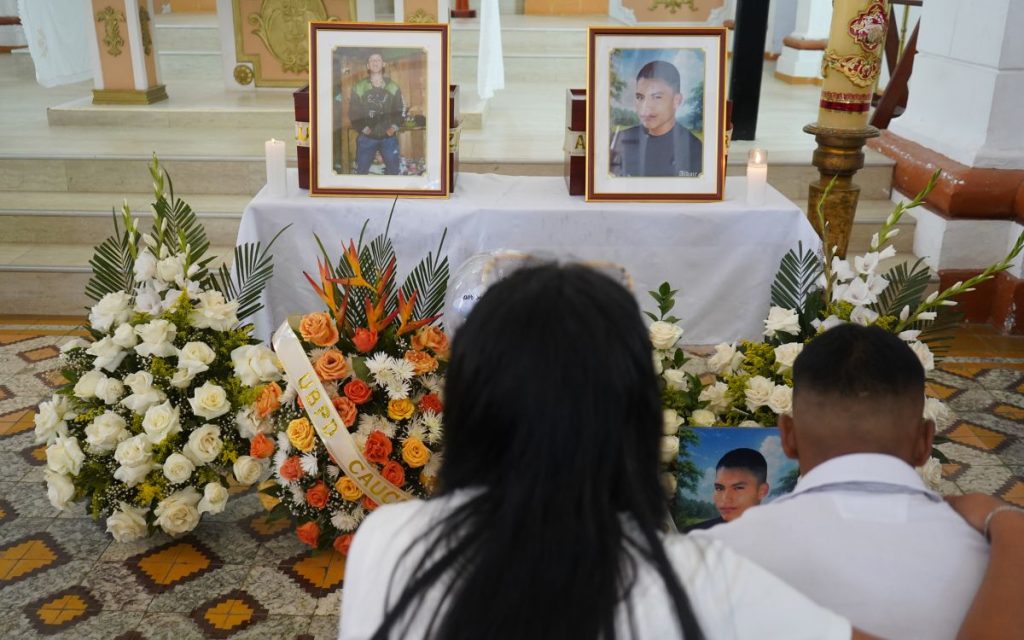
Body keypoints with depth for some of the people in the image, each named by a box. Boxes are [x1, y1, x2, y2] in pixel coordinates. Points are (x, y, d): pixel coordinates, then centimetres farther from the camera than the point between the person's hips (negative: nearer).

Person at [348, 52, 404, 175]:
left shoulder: (393, 87, 7)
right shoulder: (359, 87, 1)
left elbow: (400, 109, 6)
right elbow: (353, 112, 0)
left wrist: (395, 126, -9)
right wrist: (362, 127, -11)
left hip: (389, 137, 1)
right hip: (367, 137, -1)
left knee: (393, 169, 9)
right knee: (362, 169, 4)